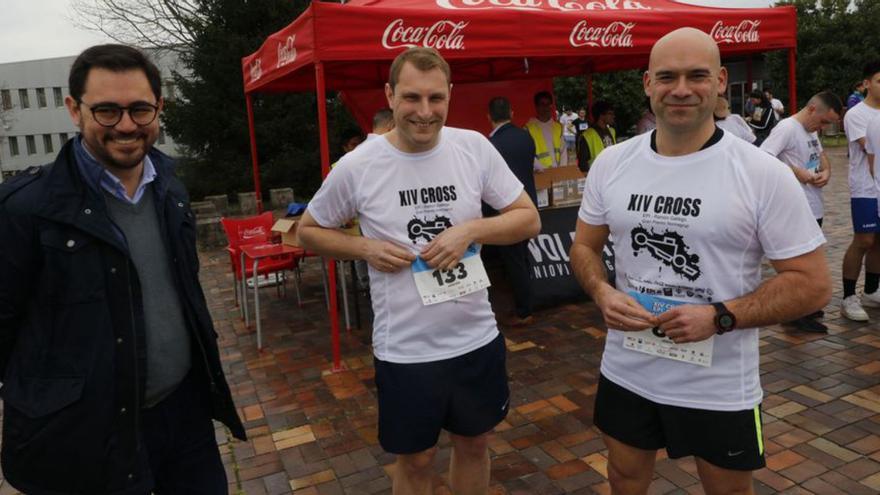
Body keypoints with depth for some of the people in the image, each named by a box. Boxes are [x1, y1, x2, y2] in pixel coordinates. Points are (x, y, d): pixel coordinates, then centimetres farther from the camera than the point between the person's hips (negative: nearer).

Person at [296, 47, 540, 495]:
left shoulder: (475, 147, -6)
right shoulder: (357, 166, -11)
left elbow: (529, 219, -1)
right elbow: (309, 231, 4)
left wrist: (470, 229, -18)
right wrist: (365, 248, -14)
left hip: (478, 339, 2)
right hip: (404, 351, -2)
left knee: (474, 444, 23)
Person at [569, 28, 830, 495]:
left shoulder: (764, 174, -14)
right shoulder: (611, 163, -3)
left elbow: (812, 283, -11)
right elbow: (584, 246, 8)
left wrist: (719, 317, -23)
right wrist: (602, 293, -13)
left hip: (720, 388, -2)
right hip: (625, 372, 3)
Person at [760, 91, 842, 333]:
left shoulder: (811, 130, 14)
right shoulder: (786, 128, -16)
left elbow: (821, 155, 27)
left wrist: (826, 172, 4)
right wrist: (795, 171, -24)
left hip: (815, 208, 10)